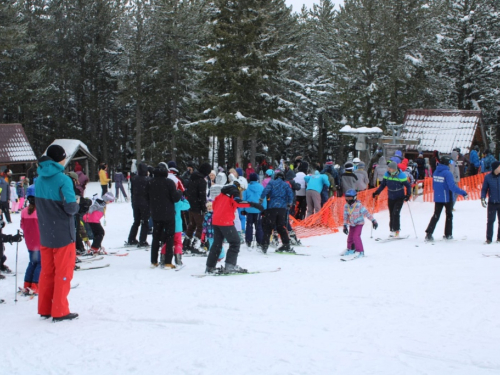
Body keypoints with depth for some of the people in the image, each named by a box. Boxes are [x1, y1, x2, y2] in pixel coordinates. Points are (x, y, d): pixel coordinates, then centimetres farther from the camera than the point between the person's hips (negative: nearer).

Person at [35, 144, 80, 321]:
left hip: (45, 235, 6)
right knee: (63, 273, 4)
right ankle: (60, 311, 8)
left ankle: (45, 309, 21)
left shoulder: (39, 180, 3)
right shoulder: (63, 180, -17)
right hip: (63, 235, -6)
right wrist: (76, 204, 1)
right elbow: (71, 207, -20)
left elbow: (41, 204, 11)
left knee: (47, 272, 15)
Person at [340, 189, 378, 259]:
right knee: (350, 237, 10)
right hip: (352, 224, 6)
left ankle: (360, 251, -7)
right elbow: (345, 216, 2)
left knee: (356, 236, -18)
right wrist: (345, 226, 4)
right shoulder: (346, 206, -8)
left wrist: (373, 221, -19)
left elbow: (366, 213, -20)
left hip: (359, 223, -6)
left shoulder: (359, 205, -23)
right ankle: (351, 249, 35)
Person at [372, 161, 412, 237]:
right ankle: (392, 230, 17)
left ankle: (396, 231, -12)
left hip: (399, 198, -5)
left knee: (395, 213, -17)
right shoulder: (387, 174, -3)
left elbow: (408, 186, -9)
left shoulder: (401, 175, -16)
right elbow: (383, 185, 8)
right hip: (391, 198, 5)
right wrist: (376, 192, -2)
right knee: (391, 215, 7)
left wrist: (408, 195, -23)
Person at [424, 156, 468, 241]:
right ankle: (448, 234, 18)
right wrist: (463, 193, -21)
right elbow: (452, 186, -25)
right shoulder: (447, 173, -18)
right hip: (447, 198, -5)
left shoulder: (436, 172, 3)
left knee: (436, 215, 7)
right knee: (449, 215, 14)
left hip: (437, 198, 5)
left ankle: (429, 233, -7)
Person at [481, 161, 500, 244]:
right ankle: (489, 238, 6)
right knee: (490, 221, -1)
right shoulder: (488, 177, -5)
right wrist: (483, 198, -9)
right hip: (492, 203, -2)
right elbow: (484, 189, 3)